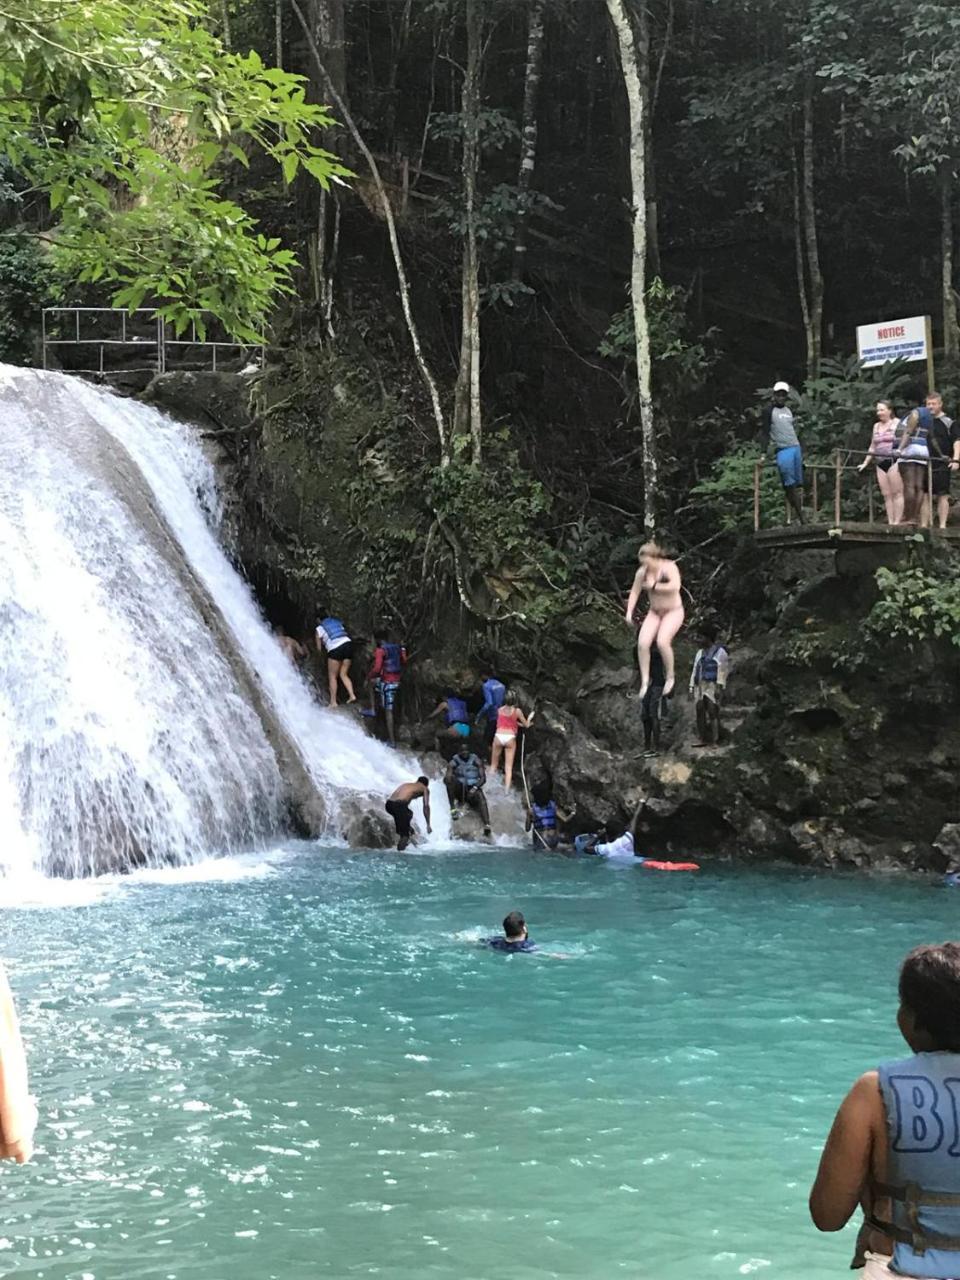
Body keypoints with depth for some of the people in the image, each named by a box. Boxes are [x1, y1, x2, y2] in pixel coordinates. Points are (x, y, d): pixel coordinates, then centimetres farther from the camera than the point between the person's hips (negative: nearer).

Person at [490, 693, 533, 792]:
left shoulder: (500, 710, 10)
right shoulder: (517, 711, 1)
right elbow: (527, 725, 10)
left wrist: (519, 724, 29)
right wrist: (530, 717, 29)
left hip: (498, 736, 2)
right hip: (510, 737, -2)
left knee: (494, 765, 13)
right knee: (508, 767, -1)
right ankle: (507, 790, -9)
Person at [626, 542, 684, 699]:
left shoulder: (669, 567, -16)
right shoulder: (642, 572, -1)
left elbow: (675, 586, -31)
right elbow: (634, 592, 8)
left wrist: (654, 586, -25)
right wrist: (629, 612, -3)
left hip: (673, 612, -5)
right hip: (654, 612, 5)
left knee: (662, 641, -29)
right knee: (642, 643, -18)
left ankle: (670, 677, -10)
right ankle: (645, 681, -10)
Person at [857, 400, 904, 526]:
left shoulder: (898, 424, 2)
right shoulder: (876, 426, 20)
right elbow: (872, 447, 24)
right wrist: (865, 463, 20)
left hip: (894, 461, -6)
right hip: (880, 463, 6)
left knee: (897, 493, -7)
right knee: (886, 495, 1)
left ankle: (897, 522, -10)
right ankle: (890, 522, -1)